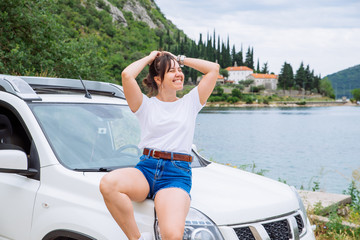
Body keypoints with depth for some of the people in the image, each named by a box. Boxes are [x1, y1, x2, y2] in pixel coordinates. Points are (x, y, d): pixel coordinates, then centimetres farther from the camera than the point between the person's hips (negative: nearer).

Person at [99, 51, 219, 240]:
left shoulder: (190, 102, 18)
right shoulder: (146, 105, 12)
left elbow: (214, 69, 14)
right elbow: (127, 75, -5)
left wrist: (181, 59, 19)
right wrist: (149, 58, 12)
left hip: (177, 175, -1)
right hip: (146, 169, 1)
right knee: (108, 183, -35)